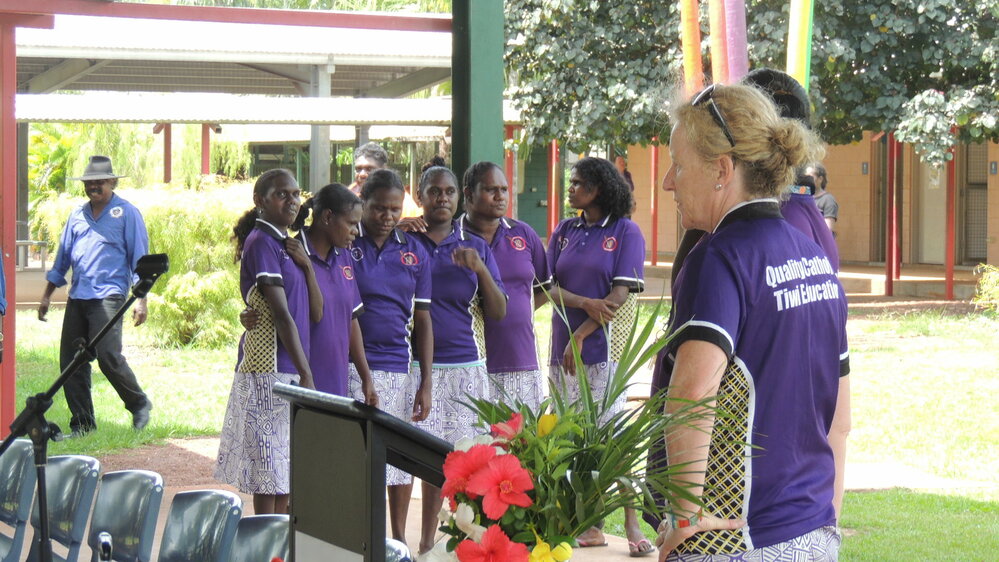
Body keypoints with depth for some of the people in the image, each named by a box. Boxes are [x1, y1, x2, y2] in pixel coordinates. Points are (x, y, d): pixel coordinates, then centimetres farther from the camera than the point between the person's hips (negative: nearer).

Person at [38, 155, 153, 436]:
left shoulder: (126, 213, 1)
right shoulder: (77, 215, 16)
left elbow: (139, 258, 0)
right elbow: (63, 256, 22)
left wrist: (141, 300, -8)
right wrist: (46, 295, 20)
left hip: (108, 295, -6)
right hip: (77, 297, 6)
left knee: (108, 355, -16)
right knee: (70, 361, 2)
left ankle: (139, 404, 6)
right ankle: (82, 423, 11)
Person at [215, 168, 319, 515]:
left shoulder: (287, 245, 17)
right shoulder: (261, 242, -10)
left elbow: (315, 313, 11)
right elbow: (281, 315, -16)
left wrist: (306, 265, -3)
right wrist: (306, 375, -19)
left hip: (289, 372, 9)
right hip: (268, 369, -9)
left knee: (285, 478, 10)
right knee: (269, 477, -7)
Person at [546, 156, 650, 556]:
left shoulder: (625, 231, -2)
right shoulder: (564, 232, 13)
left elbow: (621, 295, -9)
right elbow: (551, 287, 5)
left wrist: (581, 335, -13)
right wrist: (585, 303, -15)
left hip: (605, 347, -5)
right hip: (565, 347, 5)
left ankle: (632, 525, 0)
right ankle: (590, 526, 10)